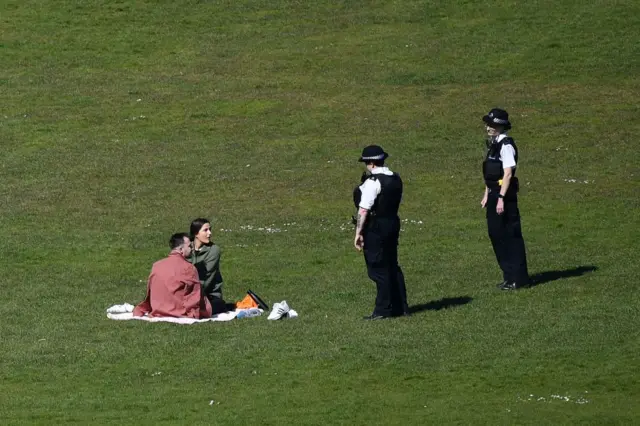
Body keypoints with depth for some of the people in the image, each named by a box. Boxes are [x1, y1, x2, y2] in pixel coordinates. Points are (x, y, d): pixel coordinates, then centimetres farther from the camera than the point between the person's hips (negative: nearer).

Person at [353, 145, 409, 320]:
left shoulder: (372, 182, -18)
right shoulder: (396, 179, 7)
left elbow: (364, 210, -20)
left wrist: (358, 233, -17)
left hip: (375, 227, -9)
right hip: (393, 224, 9)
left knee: (377, 269, -1)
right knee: (392, 265, 17)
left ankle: (383, 310, 2)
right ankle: (400, 306, 22)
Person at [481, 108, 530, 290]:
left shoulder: (506, 145, -15)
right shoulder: (493, 144, 13)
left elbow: (508, 173, -20)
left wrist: (501, 198, -24)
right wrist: (487, 195, 19)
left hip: (505, 194, -10)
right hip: (494, 193, 10)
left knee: (511, 236, -4)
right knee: (496, 234, 14)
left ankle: (518, 278, 2)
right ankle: (509, 276, 23)